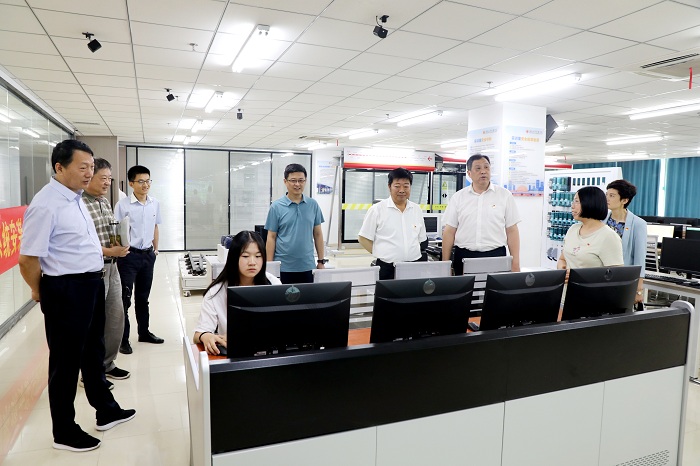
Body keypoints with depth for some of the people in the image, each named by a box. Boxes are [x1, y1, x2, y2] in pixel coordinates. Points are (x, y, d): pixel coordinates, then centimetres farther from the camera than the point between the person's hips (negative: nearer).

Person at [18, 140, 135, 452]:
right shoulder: (46, 204, -21)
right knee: (66, 360, 7)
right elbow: (28, 258, -21)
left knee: (93, 352, 22)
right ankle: (64, 432, 26)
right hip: (66, 290, -9)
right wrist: (41, 292, -6)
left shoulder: (76, 197, 7)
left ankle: (106, 411, 40)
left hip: (91, 285, 9)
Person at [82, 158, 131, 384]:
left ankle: (106, 365, 31)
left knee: (116, 317, 15)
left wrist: (119, 244, 1)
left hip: (111, 267, 9)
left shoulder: (105, 202, 12)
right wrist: (109, 251, -20)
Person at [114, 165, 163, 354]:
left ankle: (144, 332, 31)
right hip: (128, 255, -5)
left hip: (148, 255, 5)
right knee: (125, 298, 1)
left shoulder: (155, 203, 4)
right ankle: (123, 339, 11)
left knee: (143, 297, 18)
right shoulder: (123, 205, -12)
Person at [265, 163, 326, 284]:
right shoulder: (276, 206, -2)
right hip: (283, 267, -2)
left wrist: (321, 261, 7)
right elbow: (271, 237, -1)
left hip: (307, 266, 2)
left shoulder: (313, 205, 4)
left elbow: (318, 234, 9)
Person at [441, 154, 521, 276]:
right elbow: (449, 232, 5)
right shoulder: (458, 197, 6)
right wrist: (445, 264, 1)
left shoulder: (504, 195, 4)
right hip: (464, 256, 1)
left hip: (495, 256, 0)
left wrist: (515, 263, -2)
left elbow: (512, 231, 3)